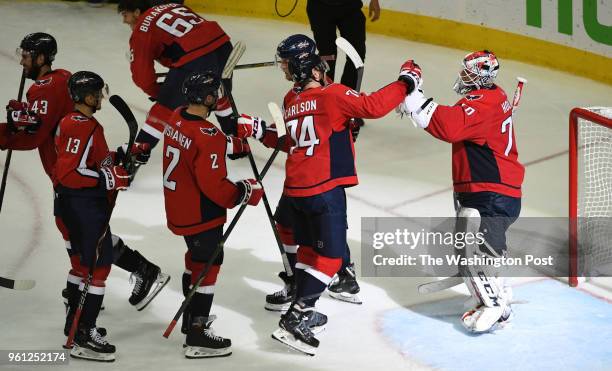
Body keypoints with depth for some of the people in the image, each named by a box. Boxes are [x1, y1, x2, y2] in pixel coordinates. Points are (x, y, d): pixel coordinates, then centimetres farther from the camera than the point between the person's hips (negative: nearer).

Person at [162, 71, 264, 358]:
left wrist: (233, 145, 13)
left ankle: (192, 317, 41)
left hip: (179, 209, 9)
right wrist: (247, 192, -14)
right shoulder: (208, 137, -27)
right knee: (207, 267, 0)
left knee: (196, 260, 26)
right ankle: (197, 337, 3)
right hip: (201, 214, -9)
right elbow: (214, 186, -27)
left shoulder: (177, 118, 0)